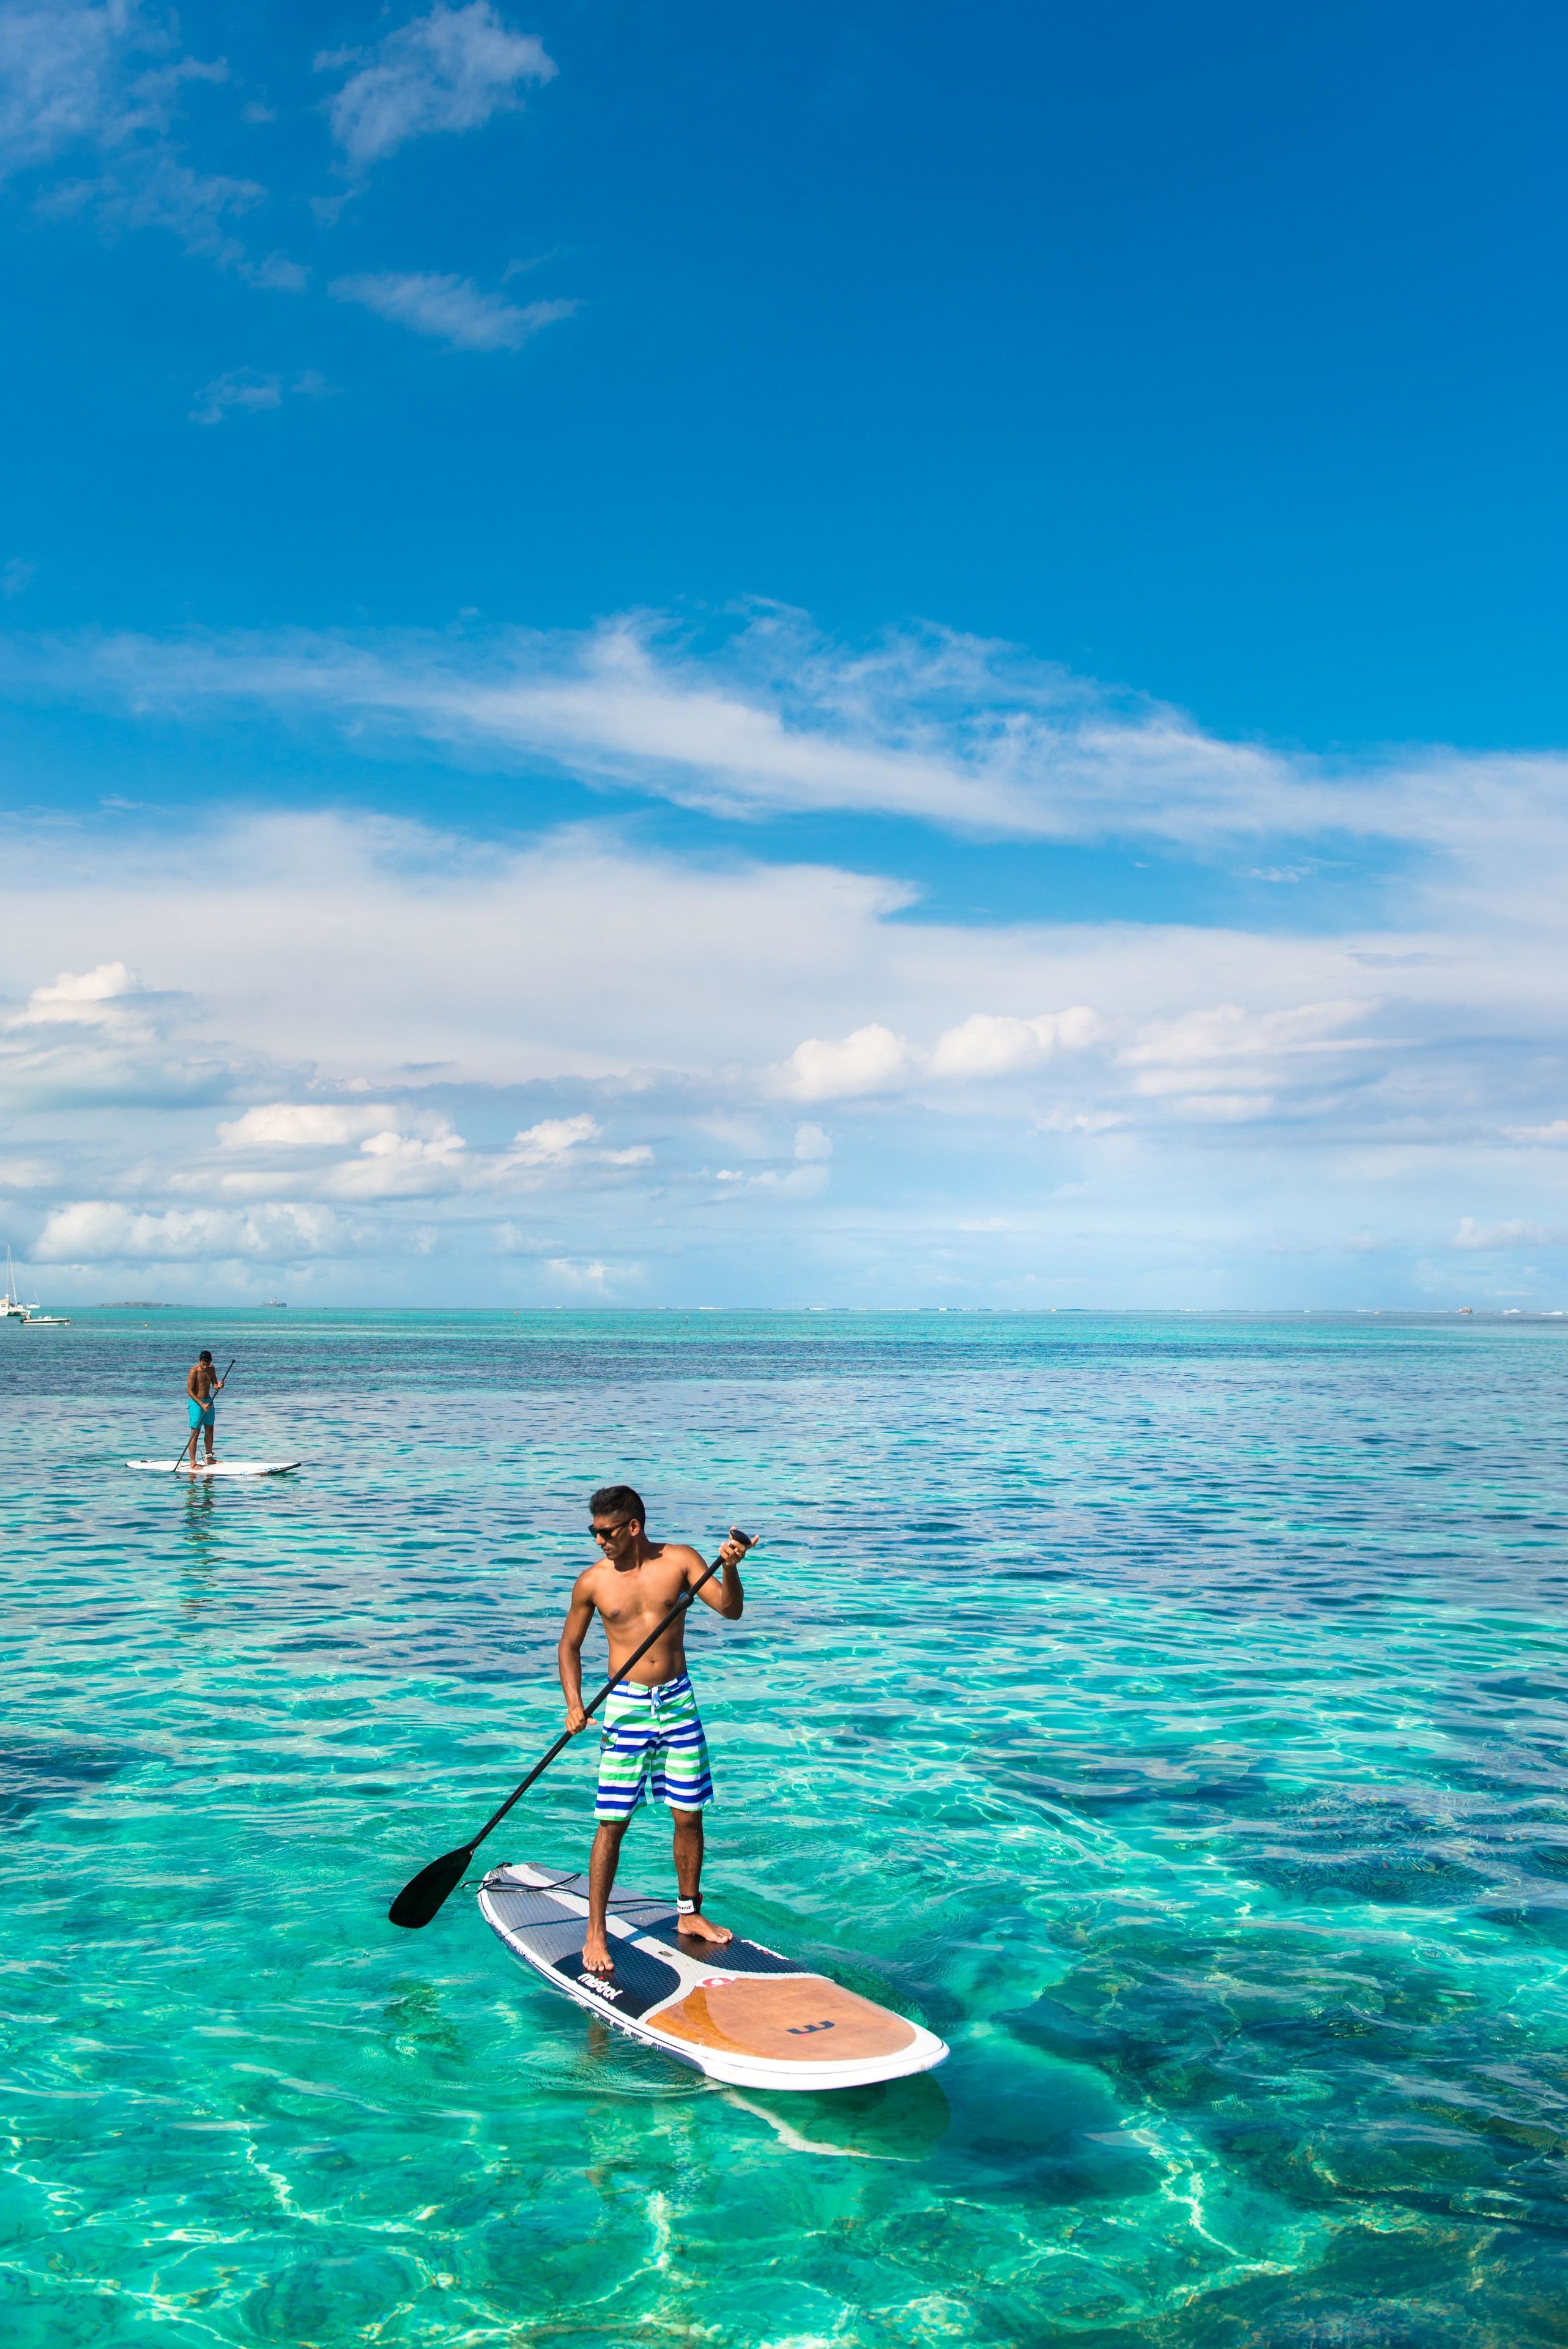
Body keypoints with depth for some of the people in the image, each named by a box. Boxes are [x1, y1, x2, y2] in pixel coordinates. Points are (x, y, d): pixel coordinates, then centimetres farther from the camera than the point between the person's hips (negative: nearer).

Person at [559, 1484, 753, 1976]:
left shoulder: (680, 1561, -4)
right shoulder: (592, 1582, -5)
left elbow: (730, 1610, -10)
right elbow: (570, 1645, 7)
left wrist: (729, 1568, -28)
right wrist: (574, 1705, -5)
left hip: (678, 1700, 2)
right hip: (626, 1705, -1)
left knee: (690, 1816, 8)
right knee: (612, 1823, -3)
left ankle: (689, 1915, 26)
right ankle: (595, 1934, 8)